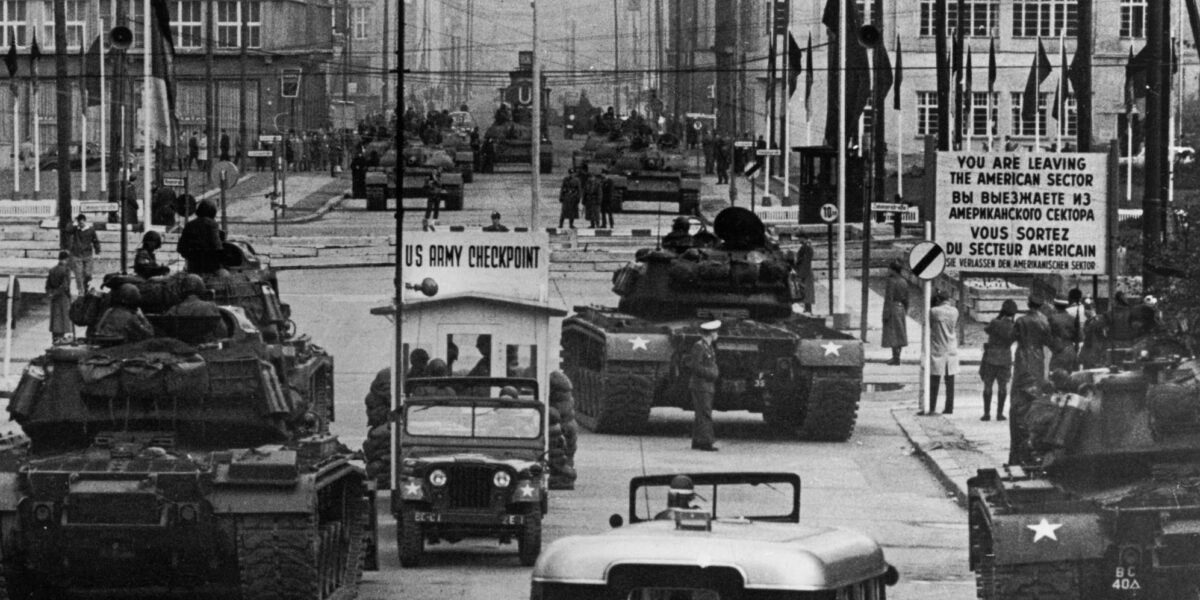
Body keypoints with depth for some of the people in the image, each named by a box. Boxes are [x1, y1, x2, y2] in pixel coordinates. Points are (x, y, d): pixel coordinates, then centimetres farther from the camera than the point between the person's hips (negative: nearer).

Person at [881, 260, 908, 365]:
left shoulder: (892, 281, -15)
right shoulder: (903, 282, 7)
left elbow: (889, 298, -18)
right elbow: (906, 299, 11)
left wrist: (886, 313, -16)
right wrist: (905, 312, 19)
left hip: (892, 309, -7)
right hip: (901, 309, 7)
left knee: (893, 334, -3)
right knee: (899, 334, 13)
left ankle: (895, 358, -3)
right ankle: (896, 357, 20)